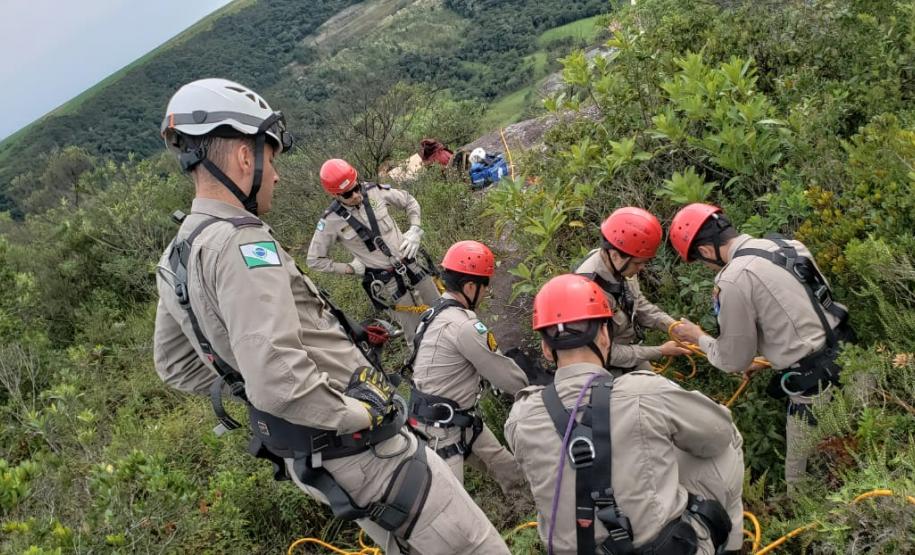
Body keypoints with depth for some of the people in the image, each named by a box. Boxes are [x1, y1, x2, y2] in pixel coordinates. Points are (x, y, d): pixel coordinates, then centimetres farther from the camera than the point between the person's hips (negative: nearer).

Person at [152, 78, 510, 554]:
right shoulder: (240, 244, -25)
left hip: (304, 458, 10)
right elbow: (277, 379, -35)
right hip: (357, 448, -9)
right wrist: (360, 413, -21)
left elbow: (174, 365, 19)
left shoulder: (176, 257, 6)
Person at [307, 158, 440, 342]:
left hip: (412, 266, 4)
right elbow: (315, 260, -3)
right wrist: (352, 268, -7)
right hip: (387, 283, -4)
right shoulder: (331, 221, -15)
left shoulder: (375, 191, -8)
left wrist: (414, 231, -6)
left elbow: (410, 202, 9)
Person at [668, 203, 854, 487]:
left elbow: (733, 361, -6)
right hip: (848, 359, 9)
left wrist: (698, 338, 12)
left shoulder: (734, 280, -17)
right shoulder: (788, 245, 6)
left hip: (818, 386, -9)